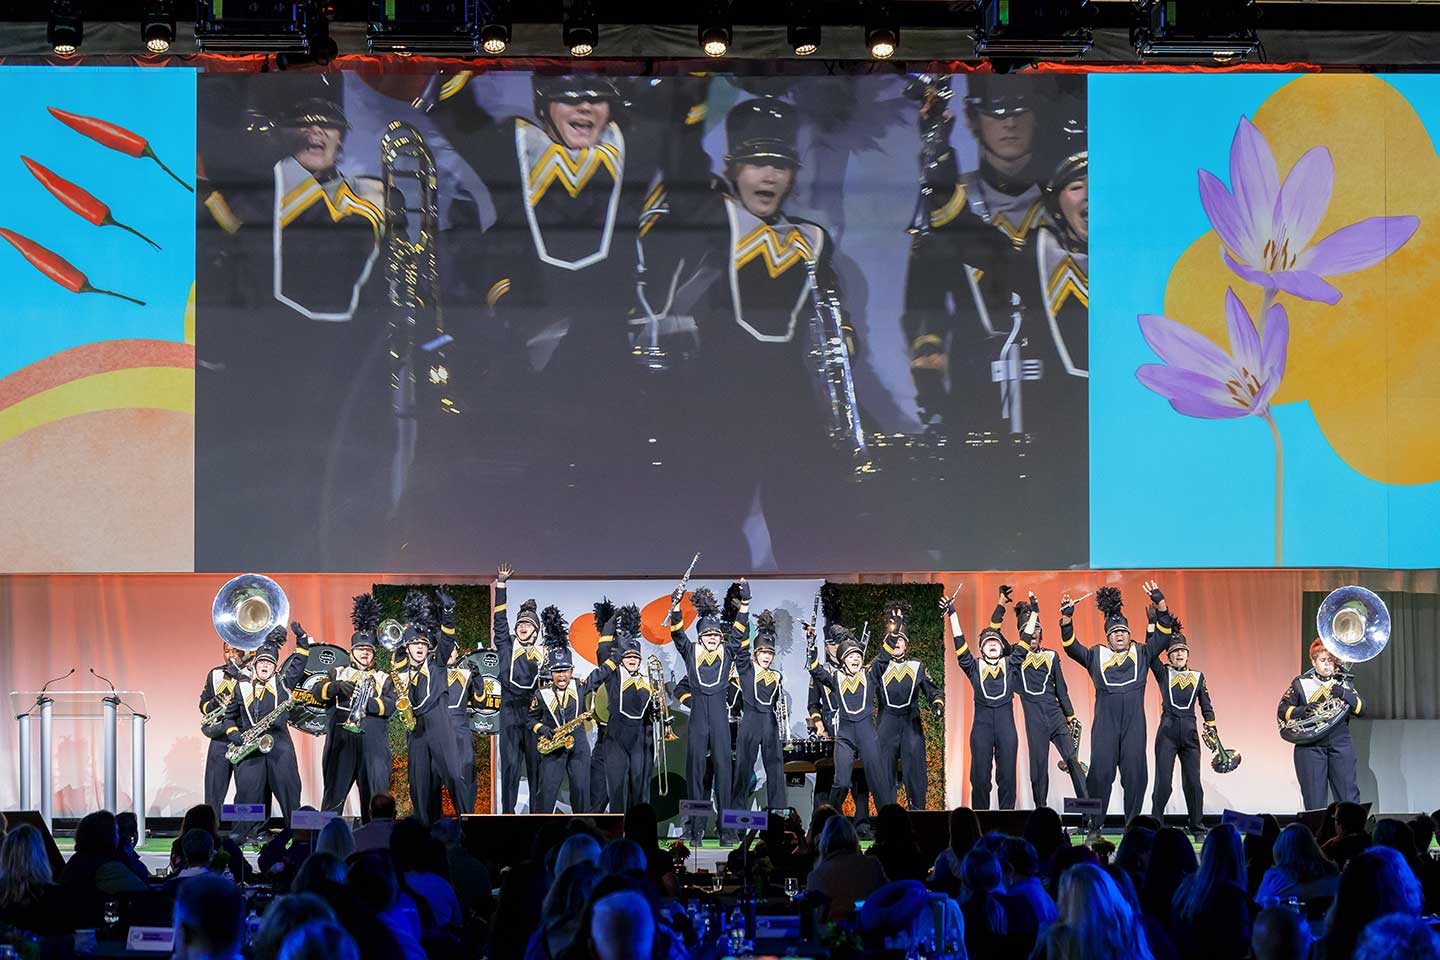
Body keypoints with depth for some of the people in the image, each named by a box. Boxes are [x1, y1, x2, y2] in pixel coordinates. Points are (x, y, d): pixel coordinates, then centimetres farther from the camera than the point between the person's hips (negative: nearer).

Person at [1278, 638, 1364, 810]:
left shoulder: (1344, 683, 16)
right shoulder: (1300, 683, 9)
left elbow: (1360, 709, 6)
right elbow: (1283, 710, 2)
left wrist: (1345, 694, -13)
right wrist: (1303, 711, -18)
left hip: (1341, 744, 2)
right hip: (1310, 747, -2)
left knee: (1348, 797, -1)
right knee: (1314, 800, -2)